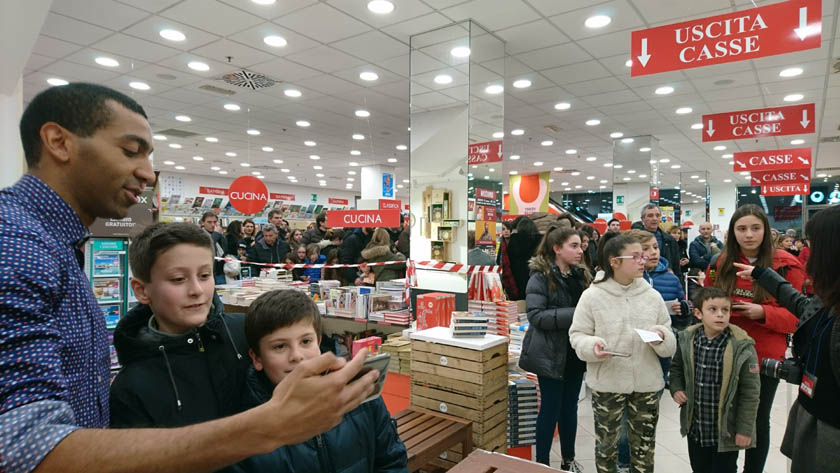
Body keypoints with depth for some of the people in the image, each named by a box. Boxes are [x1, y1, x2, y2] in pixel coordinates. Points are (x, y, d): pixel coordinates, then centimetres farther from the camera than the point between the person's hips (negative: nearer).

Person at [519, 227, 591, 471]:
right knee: (551, 408, 4)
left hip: (575, 352, 6)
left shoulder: (581, 275, 7)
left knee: (570, 407, 16)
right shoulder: (541, 277, -13)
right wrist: (573, 315, -26)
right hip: (551, 354, -6)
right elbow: (536, 315, -21)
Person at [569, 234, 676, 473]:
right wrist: (592, 345, -26)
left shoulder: (652, 296, 1)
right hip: (606, 383, -3)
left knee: (644, 446, 17)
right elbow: (577, 335, -6)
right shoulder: (592, 295, -9)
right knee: (606, 444, 12)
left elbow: (670, 345, 5)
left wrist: (662, 337, -17)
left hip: (646, 383, 3)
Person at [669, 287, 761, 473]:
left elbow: (750, 392, -12)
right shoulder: (687, 339, -6)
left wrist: (744, 429, -10)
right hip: (695, 428, 4)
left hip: (726, 430, -4)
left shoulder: (742, 346, -17)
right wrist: (676, 388, -3)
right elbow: (677, 368, 14)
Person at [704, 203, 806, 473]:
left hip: (765, 357, -2)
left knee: (758, 422, 14)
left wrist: (763, 313, -22)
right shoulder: (719, 264, 1)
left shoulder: (786, 266, -7)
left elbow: (800, 316, -7)